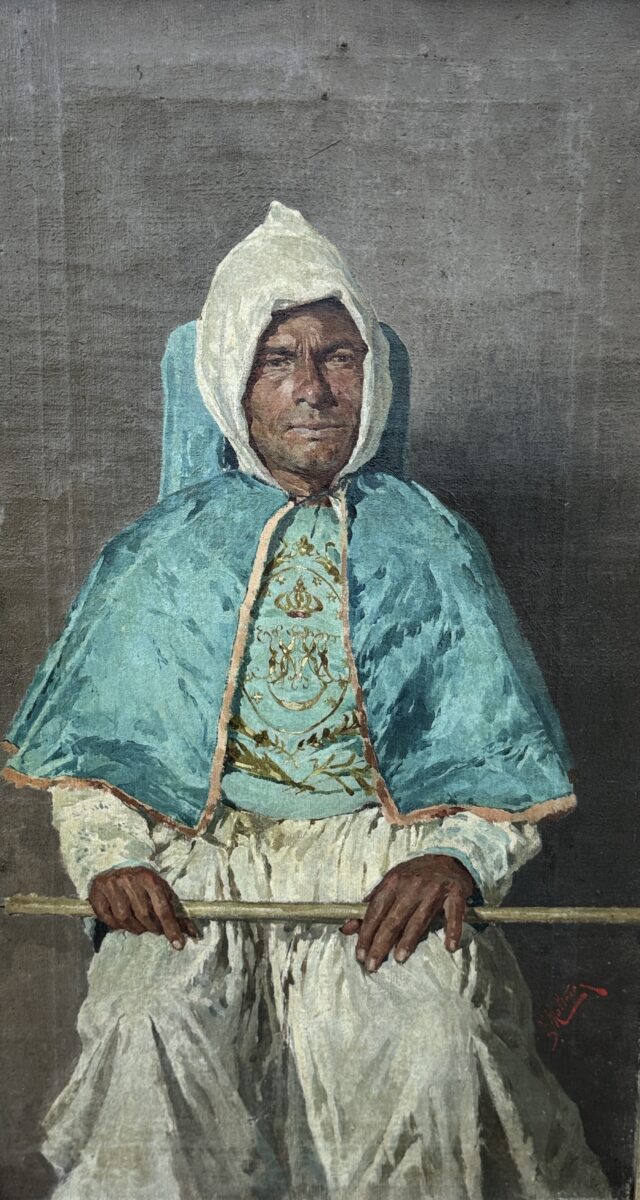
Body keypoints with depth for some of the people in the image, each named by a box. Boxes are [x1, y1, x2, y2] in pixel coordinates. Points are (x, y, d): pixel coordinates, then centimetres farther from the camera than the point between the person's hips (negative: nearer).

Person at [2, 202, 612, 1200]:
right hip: (202, 863, 1)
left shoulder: (427, 549, 7)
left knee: (435, 1043, -25)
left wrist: (456, 858, -13)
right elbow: (88, 752, 9)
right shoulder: (164, 553, 7)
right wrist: (112, 856, -8)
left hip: (384, 856, 0)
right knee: (153, 1028, -26)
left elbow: (505, 762, 5)